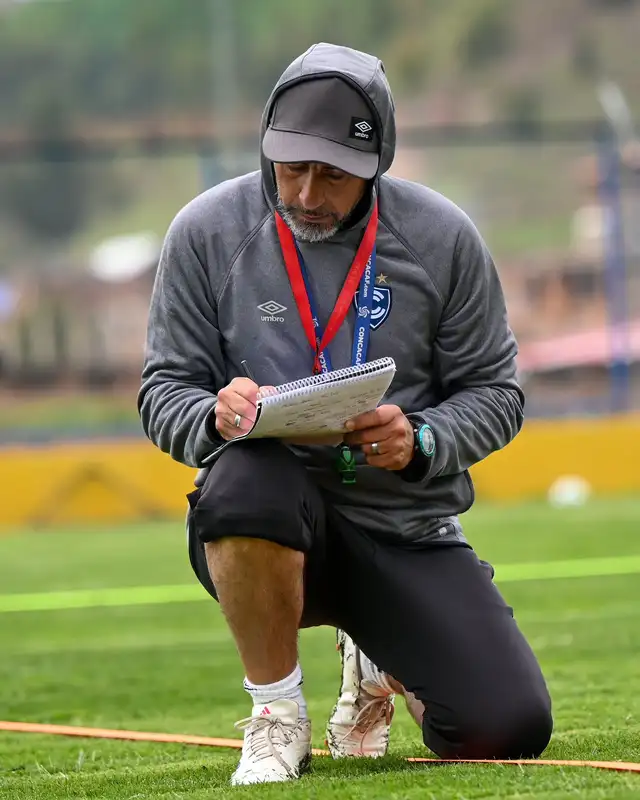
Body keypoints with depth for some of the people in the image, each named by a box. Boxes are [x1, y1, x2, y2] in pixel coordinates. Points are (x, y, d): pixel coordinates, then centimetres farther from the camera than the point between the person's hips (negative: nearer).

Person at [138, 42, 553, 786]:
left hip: (406, 525, 2)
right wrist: (217, 417, -23)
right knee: (247, 475, -39)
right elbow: (164, 391, 1)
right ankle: (276, 716, -13)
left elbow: (495, 394, 4)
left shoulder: (442, 237, -1)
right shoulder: (206, 232, -2)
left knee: (509, 729, -14)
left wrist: (420, 442, -18)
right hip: (265, 527, -1)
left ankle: (383, 663, 25)